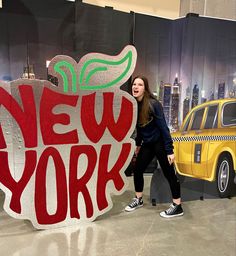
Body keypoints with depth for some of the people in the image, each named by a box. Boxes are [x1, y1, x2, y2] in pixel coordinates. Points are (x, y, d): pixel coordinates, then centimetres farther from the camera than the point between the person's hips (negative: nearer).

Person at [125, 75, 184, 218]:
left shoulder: (153, 104, -20)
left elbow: (163, 127, -19)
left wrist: (169, 150, -20)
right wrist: (138, 144, 17)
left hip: (160, 143, -7)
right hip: (147, 143, 7)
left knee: (169, 173, -1)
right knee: (137, 170, 10)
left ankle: (177, 207, 11)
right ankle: (138, 200, 29)